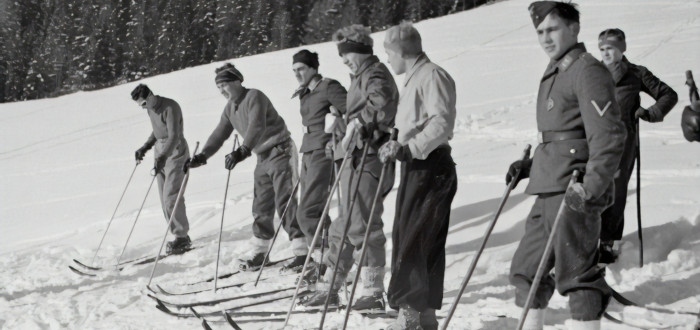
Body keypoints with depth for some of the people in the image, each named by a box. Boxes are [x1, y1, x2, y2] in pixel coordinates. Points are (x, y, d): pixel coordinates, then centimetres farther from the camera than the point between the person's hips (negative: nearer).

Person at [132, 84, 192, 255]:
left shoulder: (170, 107, -19)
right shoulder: (151, 108, 7)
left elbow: (174, 136, -26)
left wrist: (163, 157, -36)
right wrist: (145, 147, 14)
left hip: (175, 153, -8)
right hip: (161, 153, 9)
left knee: (171, 196, -13)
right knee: (165, 197, 5)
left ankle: (182, 237, -6)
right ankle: (179, 235, 10)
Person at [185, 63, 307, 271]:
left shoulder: (254, 97, -16)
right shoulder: (230, 108, 11)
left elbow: (257, 127, -30)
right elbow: (220, 133, 15)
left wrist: (243, 151, -42)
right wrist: (202, 156, 2)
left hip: (280, 151, -9)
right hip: (263, 158, 9)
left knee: (284, 201, -14)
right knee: (261, 206, 10)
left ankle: (301, 251, -15)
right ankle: (258, 252, 17)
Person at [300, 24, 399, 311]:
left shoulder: (375, 75, -10)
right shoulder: (360, 77, 20)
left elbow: (381, 103, -32)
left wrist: (356, 124, -32)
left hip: (367, 161, -10)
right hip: (356, 159, 10)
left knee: (363, 227, -7)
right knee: (343, 227, 13)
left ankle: (373, 292, -1)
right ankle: (330, 288, 20)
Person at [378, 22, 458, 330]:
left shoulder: (432, 76, -11)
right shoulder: (414, 78, 19)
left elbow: (441, 124, -22)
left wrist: (408, 148, -25)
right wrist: (397, 145, 14)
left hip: (431, 167, -10)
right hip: (416, 167, 10)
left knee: (411, 242, -10)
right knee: (425, 243, 11)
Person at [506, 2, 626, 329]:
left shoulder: (588, 72, -11)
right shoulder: (554, 74, 19)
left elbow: (608, 136, -19)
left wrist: (591, 187, -27)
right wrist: (529, 165, 18)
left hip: (573, 194, -10)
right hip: (549, 191, 10)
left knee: (576, 274, -7)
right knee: (526, 268, 15)